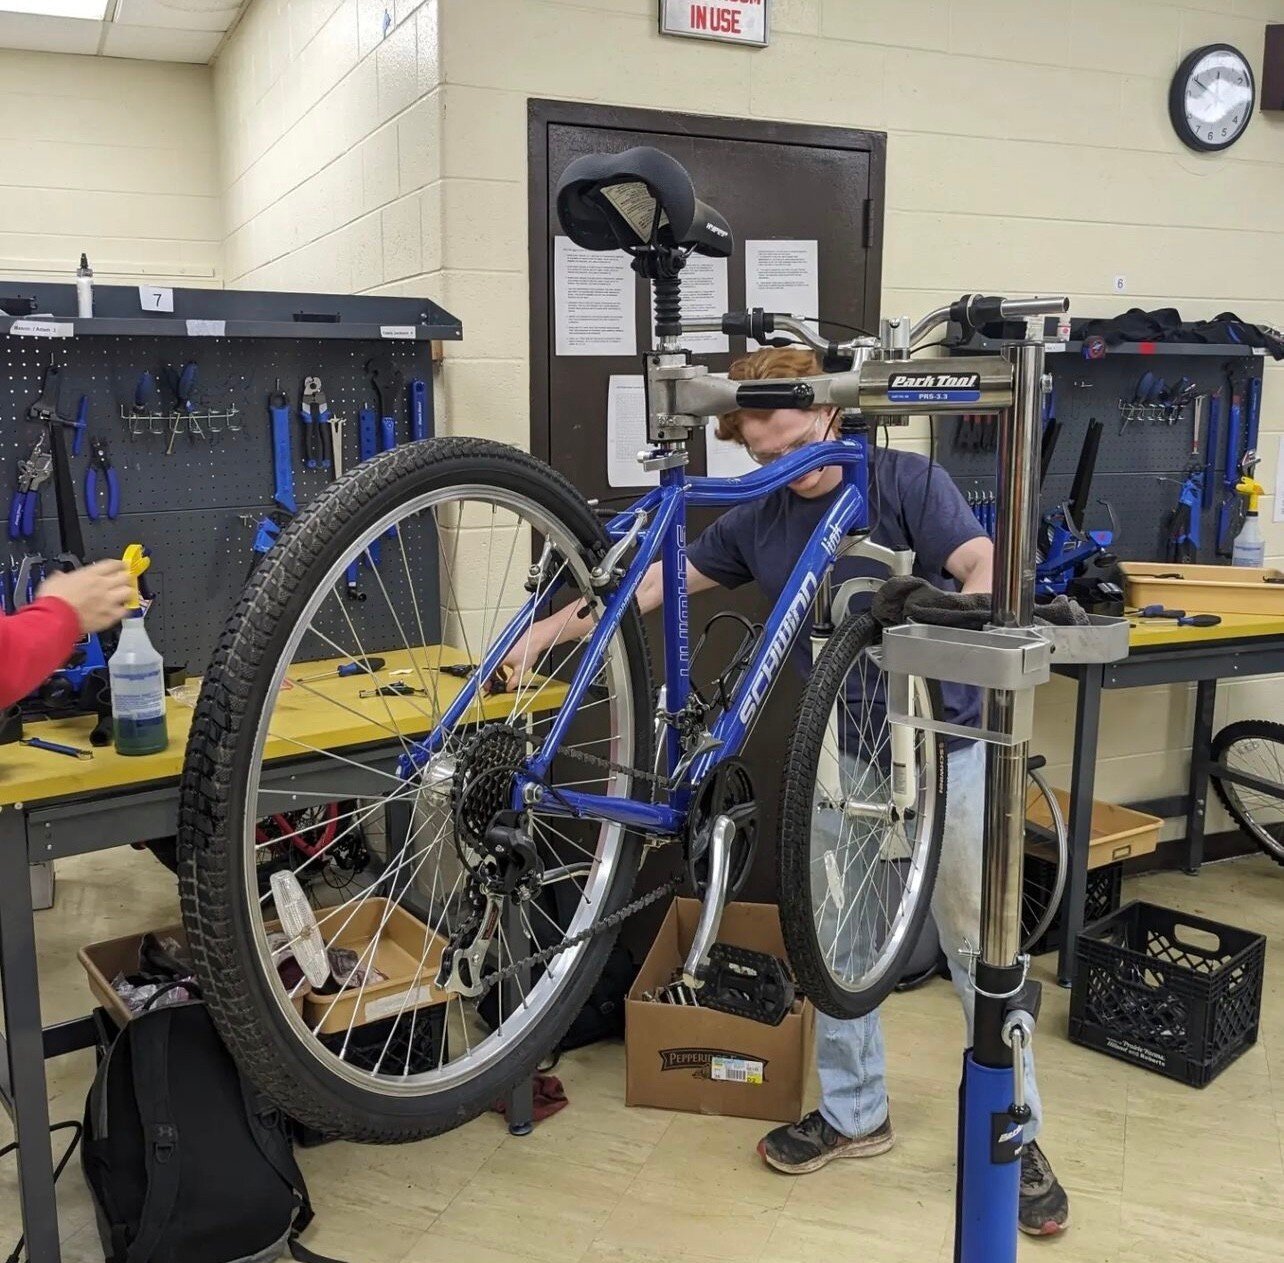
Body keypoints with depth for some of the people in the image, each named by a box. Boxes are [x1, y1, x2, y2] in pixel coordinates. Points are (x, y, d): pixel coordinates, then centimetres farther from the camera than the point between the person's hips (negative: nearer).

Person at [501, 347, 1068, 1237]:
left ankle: (1016, 1135, 20)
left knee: (977, 943, 4)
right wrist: (550, 628, -1)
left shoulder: (908, 480, -9)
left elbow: (984, 569, -20)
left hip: (948, 745, -4)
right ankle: (854, 1112, 30)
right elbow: (654, 582, 6)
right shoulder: (759, 525, 3)